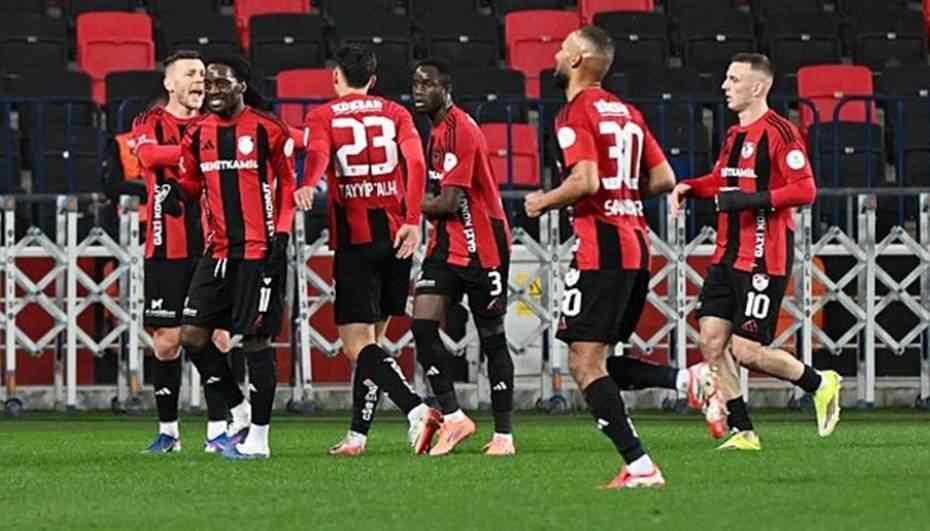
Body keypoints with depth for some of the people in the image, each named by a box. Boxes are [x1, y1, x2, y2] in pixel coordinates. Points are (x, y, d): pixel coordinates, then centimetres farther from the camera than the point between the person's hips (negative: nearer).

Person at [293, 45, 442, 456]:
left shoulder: (322, 117, 4)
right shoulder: (395, 114, 12)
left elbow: (317, 155, -18)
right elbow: (416, 163, -4)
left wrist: (307, 186, -36)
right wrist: (412, 220, -9)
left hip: (354, 238, -4)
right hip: (396, 236, 4)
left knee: (358, 343, -7)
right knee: (370, 340, 15)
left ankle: (416, 409, -28)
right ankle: (358, 433, 17)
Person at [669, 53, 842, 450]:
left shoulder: (779, 132, -12)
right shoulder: (735, 135, 15)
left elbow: (805, 190, -17)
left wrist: (753, 200, -23)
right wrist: (690, 188, 9)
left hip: (763, 260, -9)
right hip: (728, 255, 9)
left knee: (747, 351, -8)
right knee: (711, 340, -1)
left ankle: (821, 384, 15)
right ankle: (742, 432, 6)